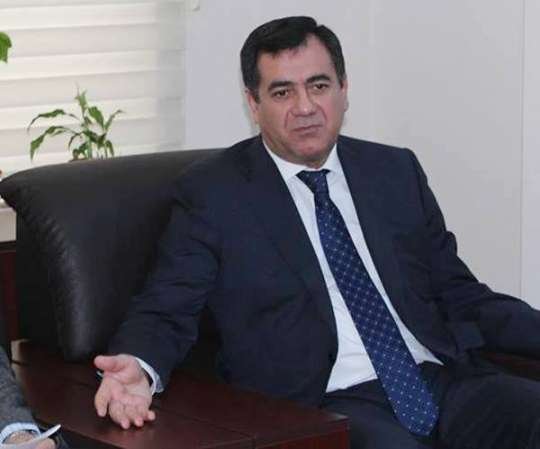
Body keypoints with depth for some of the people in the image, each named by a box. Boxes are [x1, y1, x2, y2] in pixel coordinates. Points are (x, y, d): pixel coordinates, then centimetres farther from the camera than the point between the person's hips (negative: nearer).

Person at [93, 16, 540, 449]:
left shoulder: (397, 172, 18)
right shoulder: (212, 194, 6)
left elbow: (460, 295, 20)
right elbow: (166, 311, 2)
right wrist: (139, 369, -21)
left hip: (443, 383, 5)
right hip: (327, 405, -5)